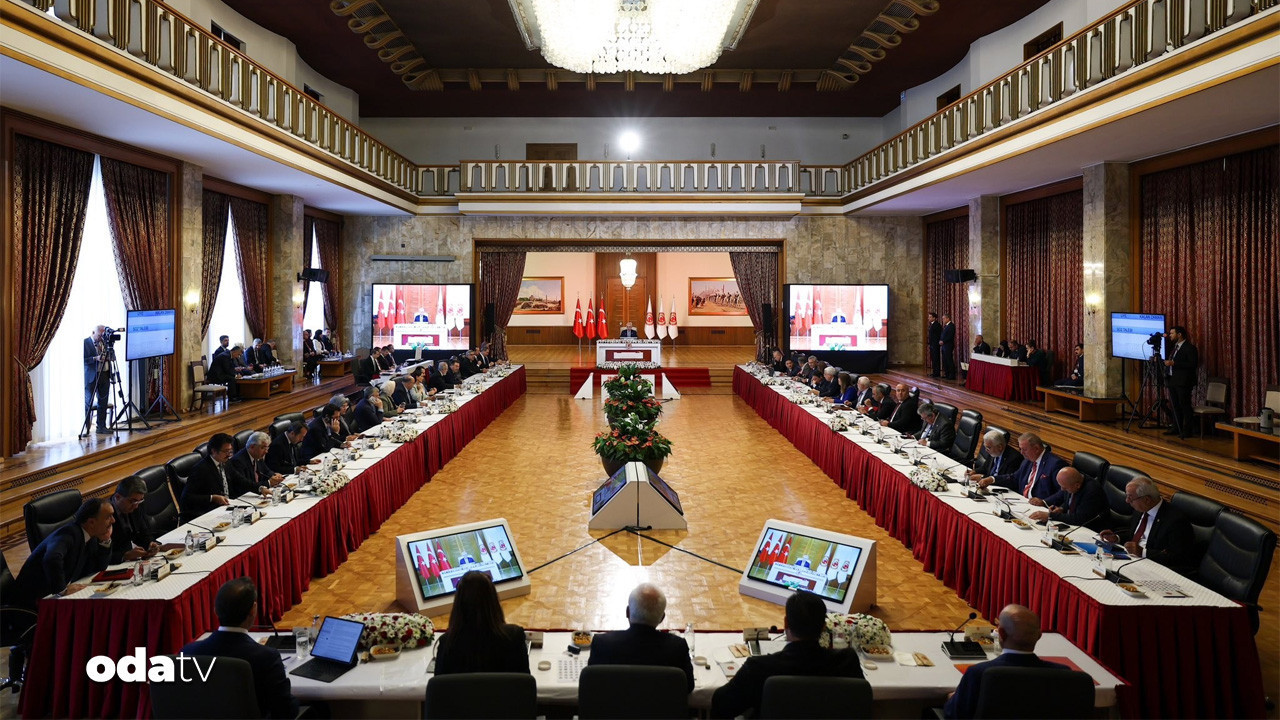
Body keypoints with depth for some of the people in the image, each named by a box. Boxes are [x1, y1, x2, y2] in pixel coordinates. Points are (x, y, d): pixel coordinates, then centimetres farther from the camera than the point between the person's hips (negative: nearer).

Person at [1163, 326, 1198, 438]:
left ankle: (1186, 431, 0)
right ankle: (1176, 428, 19)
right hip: (1173, 381, 9)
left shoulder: (1190, 348, -11)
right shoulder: (1174, 346, 14)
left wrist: (1173, 363, -21)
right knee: (1175, 406, 12)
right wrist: (1165, 339, 13)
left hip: (1183, 382, -9)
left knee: (1185, 406, -4)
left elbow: (1193, 365, -18)